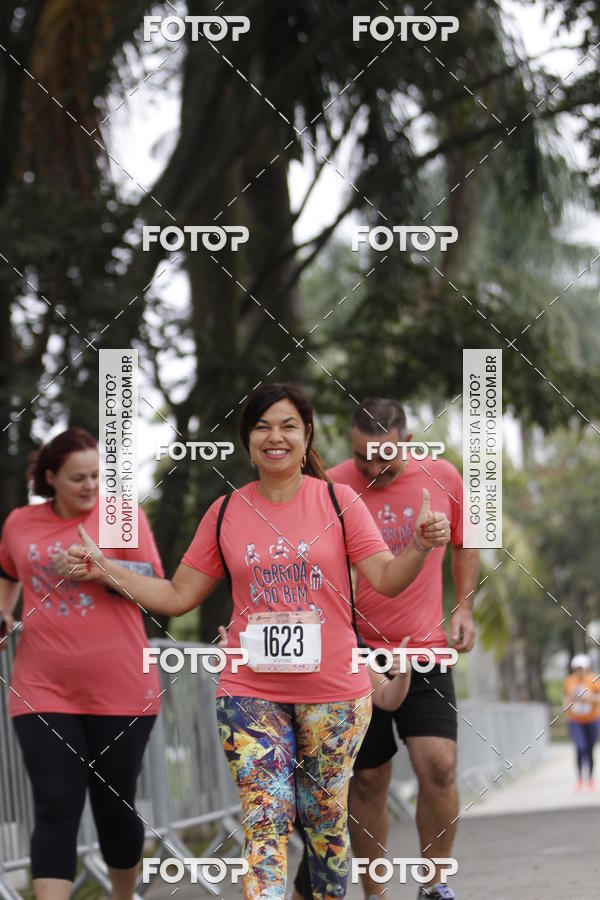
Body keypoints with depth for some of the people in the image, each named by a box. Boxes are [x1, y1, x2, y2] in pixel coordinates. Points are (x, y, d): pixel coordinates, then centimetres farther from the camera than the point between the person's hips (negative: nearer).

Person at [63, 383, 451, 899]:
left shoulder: (338, 501, 0)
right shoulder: (226, 513, 5)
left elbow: (386, 581, -5)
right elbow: (178, 596, 11)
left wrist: (421, 546, -25)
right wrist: (105, 571, 3)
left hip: (332, 691, -1)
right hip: (251, 691, 1)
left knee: (326, 817, 10)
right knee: (265, 819, -9)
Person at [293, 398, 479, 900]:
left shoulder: (443, 478, -1)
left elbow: (464, 544, 16)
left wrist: (464, 608, 4)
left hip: (425, 651, 1)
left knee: (438, 765, -13)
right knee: (369, 781, 4)